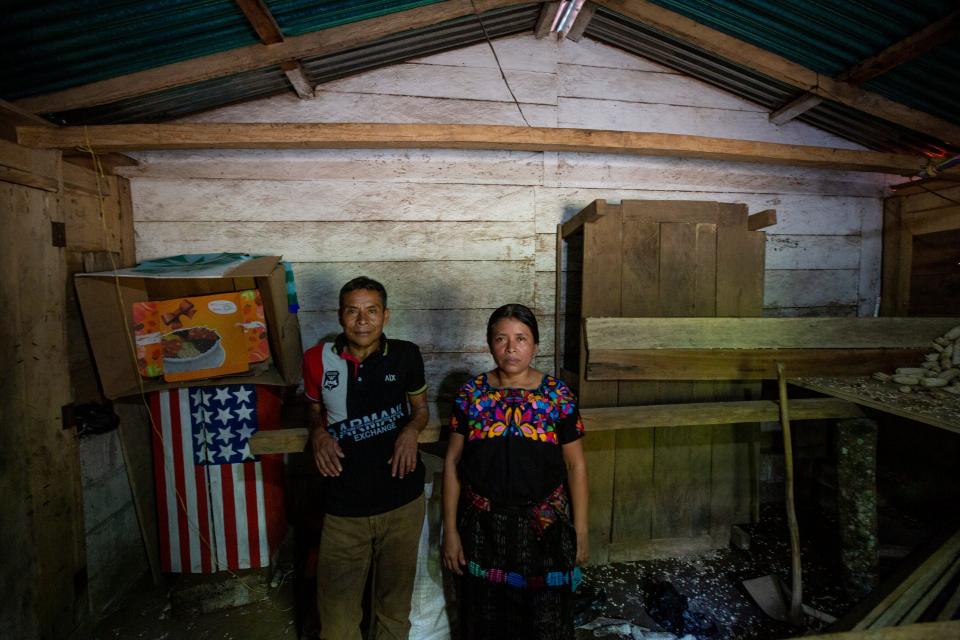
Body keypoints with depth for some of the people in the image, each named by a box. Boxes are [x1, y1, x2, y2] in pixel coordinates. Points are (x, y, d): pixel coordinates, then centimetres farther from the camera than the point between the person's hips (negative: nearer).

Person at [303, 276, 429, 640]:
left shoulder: (405, 355, -7)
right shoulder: (319, 359, -5)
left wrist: (411, 430, -14)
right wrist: (318, 434, -10)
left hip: (402, 501, 0)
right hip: (343, 506, 0)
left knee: (395, 600, 22)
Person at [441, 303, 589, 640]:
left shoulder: (558, 394, -8)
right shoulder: (471, 393, -6)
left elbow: (575, 465, -3)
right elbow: (452, 462, -2)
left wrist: (580, 531, -1)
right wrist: (450, 530, -1)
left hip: (544, 526, -1)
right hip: (483, 525, 1)